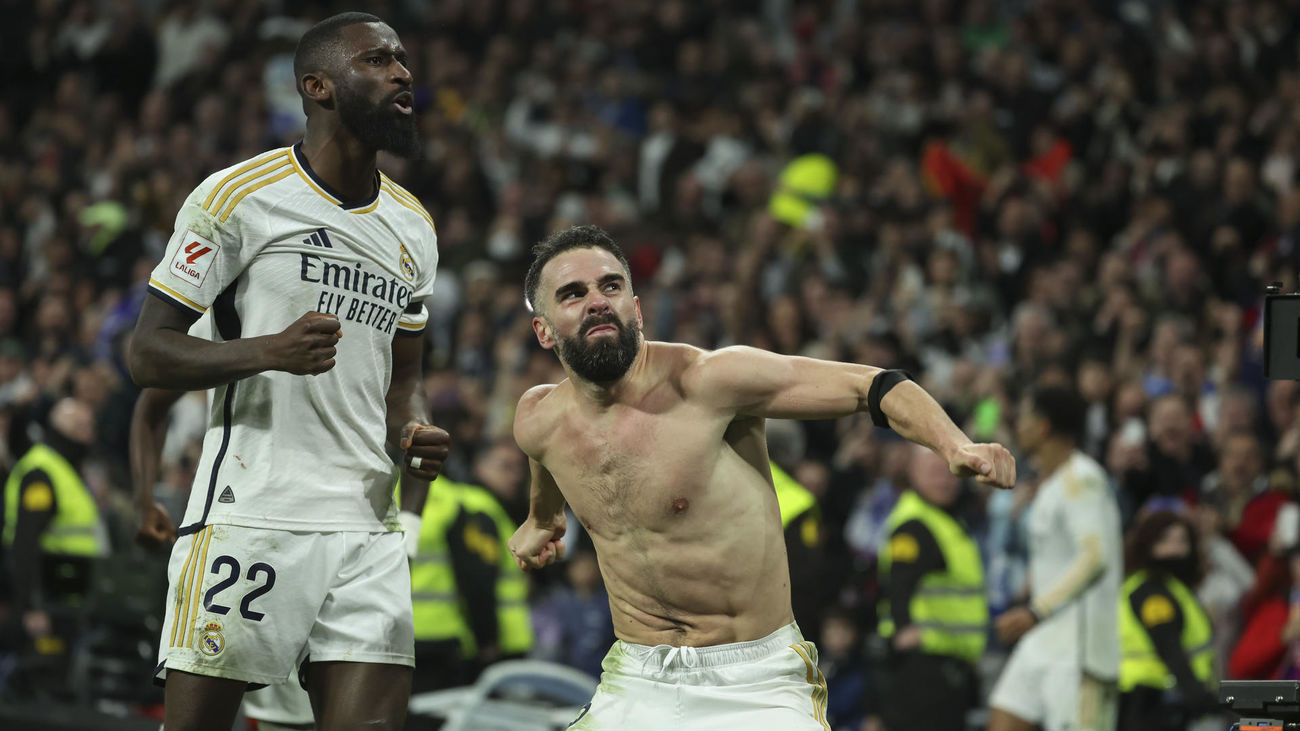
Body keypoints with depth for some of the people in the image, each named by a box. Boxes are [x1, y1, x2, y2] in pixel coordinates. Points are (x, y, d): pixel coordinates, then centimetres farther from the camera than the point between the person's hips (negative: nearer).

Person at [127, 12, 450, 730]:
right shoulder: (238, 195, -3)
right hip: (247, 512, -5)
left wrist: (417, 434, 3)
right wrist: (268, 352, -20)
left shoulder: (413, 227, 17)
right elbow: (147, 354, -4)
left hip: (365, 526, 5)